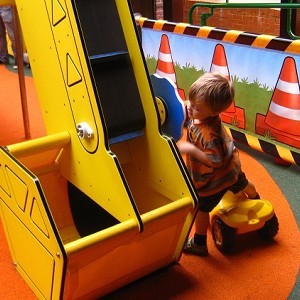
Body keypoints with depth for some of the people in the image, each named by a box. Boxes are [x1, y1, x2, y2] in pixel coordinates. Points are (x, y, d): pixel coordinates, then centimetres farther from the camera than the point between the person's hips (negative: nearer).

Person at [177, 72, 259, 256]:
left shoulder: (208, 134, -43)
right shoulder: (204, 114, -19)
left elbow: (215, 160, -39)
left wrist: (191, 149, -40)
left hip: (215, 178, -9)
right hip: (231, 165, 9)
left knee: (201, 208, 10)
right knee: (241, 184, 37)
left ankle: (199, 244, 29)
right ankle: (256, 200, 69)